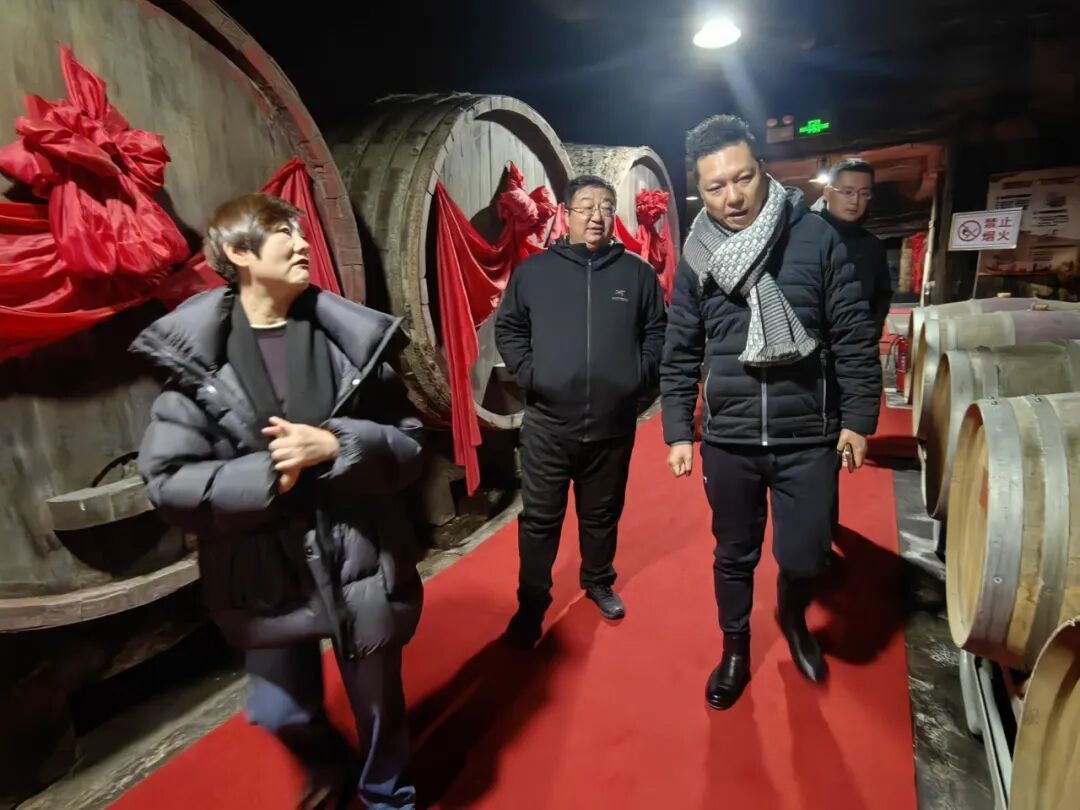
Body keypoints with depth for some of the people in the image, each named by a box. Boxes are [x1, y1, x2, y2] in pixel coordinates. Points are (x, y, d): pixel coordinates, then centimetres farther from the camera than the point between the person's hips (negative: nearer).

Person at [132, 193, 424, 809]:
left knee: (379, 706, 19)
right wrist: (265, 476, -19)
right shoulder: (194, 352, -7)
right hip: (267, 575, 1)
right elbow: (167, 481, -8)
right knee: (284, 713, 22)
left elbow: (411, 444, -5)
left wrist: (337, 445, -20)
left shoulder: (356, 338, -7)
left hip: (363, 563, 0)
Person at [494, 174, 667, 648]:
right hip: (546, 423, -1)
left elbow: (658, 332, 10)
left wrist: (641, 375, -3)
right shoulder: (533, 271, 1)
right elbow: (507, 328, 8)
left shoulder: (637, 273, 4)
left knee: (602, 514, 19)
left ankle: (599, 583, 43)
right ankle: (531, 603, 26)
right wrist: (527, 372, -5)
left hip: (614, 425, 1)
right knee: (539, 519, 8)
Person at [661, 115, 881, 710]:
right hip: (728, 441, 2)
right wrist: (678, 432, 3)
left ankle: (793, 617, 42)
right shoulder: (697, 256, 0)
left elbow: (854, 337, -1)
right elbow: (680, 355, 5)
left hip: (808, 438, -1)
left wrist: (857, 418, -2)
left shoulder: (815, 238, -5)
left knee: (804, 557, 6)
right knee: (734, 555, 15)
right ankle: (735, 649, 40)